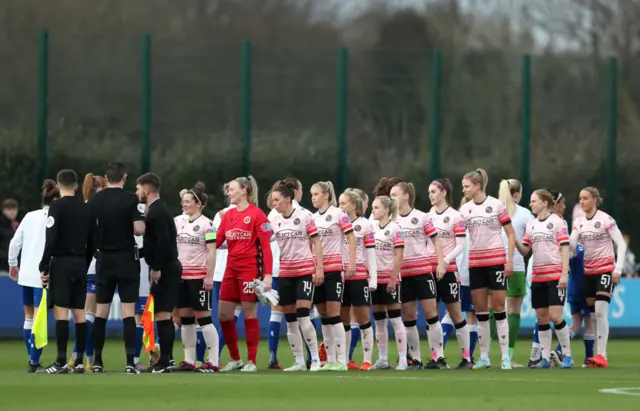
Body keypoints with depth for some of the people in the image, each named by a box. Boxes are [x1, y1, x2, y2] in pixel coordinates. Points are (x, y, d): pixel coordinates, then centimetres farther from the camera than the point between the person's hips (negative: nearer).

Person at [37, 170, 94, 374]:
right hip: (80, 263, 6)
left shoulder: (57, 206, -7)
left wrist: (44, 267, -11)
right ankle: (80, 362, 6)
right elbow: (91, 242, 13)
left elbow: (51, 240, -14)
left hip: (61, 262, -6)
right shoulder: (86, 209, 10)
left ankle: (61, 362, -15)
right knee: (79, 312, 7)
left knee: (61, 311, -9)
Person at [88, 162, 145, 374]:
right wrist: (142, 217, 5)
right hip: (127, 259, -3)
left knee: (101, 312, 10)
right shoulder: (131, 199, -10)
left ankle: (97, 361, 10)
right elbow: (139, 229, -16)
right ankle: (130, 362, -9)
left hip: (104, 259, 3)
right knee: (128, 311, -3)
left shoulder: (94, 200, 1)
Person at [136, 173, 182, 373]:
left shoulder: (156, 212, -15)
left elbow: (163, 242, -23)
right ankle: (166, 359, 18)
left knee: (162, 313, -9)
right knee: (163, 314, 14)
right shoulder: (157, 209, 16)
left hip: (165, 270, -10)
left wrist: (156, 268, -21)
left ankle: (164, 361, -10)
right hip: (167, 268, 10)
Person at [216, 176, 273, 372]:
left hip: (250, 270, -7)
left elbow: (266, 246, -11)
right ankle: (235, 359, 17)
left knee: (249, 314, -3)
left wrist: (268, 274, -17)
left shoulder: (257, 214, -8)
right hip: (231, 270, 7)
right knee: (224, 314, 4)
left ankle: (252, 362, 5)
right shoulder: (228, 215, 11)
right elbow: (216, 242, 10)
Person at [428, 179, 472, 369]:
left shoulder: (455, 216, -4)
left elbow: (461, 244, -9)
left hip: (448, 269, -5)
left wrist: (446, 260, -22)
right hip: (429, 269, 5)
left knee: (455, 314, -1)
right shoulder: (427, 216, 9)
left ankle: (467, 357, 5)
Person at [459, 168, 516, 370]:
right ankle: (484, 357, 10)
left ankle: (505, 357, 1)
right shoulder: (464, 209, 6)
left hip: (496, 262, -4)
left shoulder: (496, 205, -4)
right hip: (475, 264, 4)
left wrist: (510, 260, -8)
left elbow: (510, 234, -1)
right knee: (480, 310, 5)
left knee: (498, 307, -3)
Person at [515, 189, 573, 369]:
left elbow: (565, 248, -6)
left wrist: (564, 274, -13)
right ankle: (545, 358, 8)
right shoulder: (531, 225, 14)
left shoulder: (556, 221, -2)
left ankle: (567, 355, 0)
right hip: (538, 278, 6)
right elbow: (525, 251, 12)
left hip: (555, 276, -6)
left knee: (555, 317, -11)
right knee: (541, 318, 4)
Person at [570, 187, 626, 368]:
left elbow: (621, 244, -8)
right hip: (588, 272, 6)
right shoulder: (578, 222, 8)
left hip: (606, 269, -6)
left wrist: (618, 269, -13)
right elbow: (571, 245, -1)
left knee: (600, 312, -16)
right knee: (592, 313, 5)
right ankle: (598, 356, 9)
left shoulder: (606, 220, -8)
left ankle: (602, 355, -17)